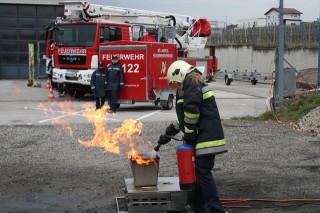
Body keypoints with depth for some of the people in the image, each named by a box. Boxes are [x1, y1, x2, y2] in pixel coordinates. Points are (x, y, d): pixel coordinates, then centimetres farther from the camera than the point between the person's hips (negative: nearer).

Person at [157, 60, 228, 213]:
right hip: (203, 137, 10)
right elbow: (184, 118, 32)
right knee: (196, 172, 14)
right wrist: (167, 135, 35)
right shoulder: (196, 84, 26)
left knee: (203, 173, -9)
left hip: (206, 137, -10)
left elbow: (191, 109, -20)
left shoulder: (191, 82, -6)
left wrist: (189, 134, -11)